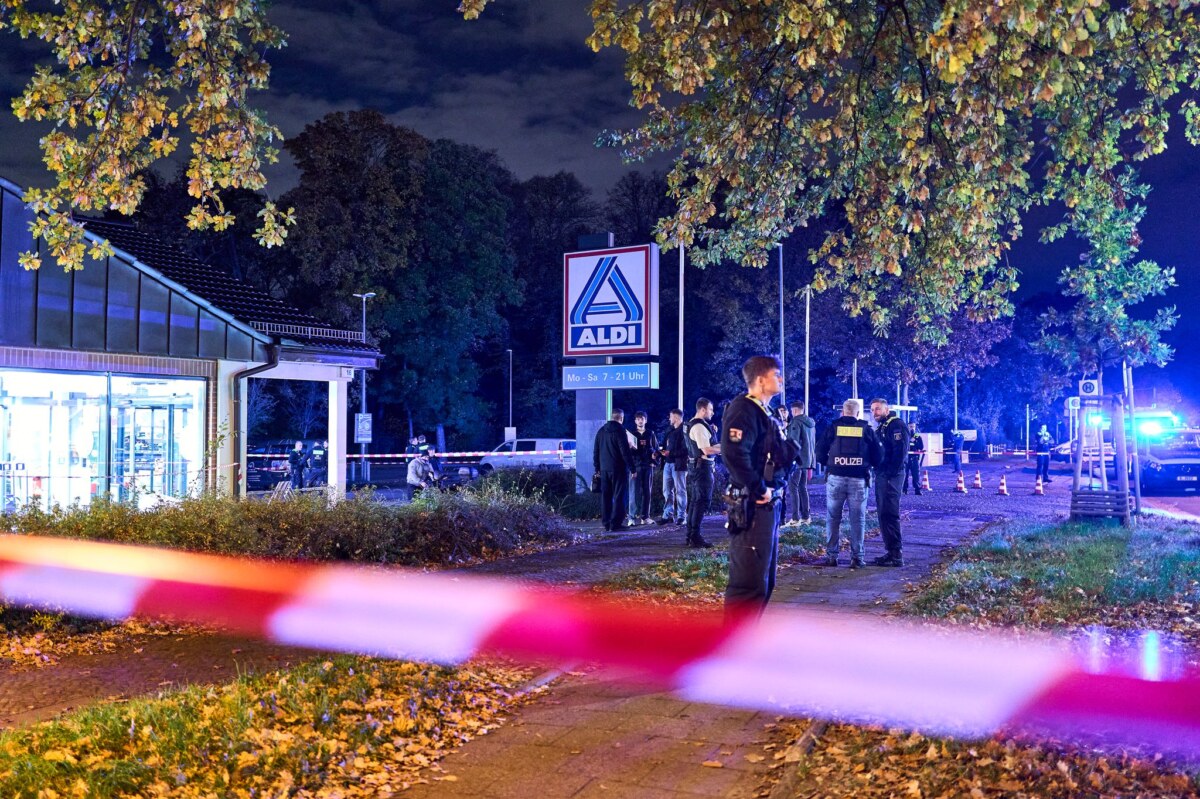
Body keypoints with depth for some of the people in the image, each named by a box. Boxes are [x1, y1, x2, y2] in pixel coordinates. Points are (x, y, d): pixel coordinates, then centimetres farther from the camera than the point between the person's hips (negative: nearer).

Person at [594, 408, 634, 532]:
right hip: (618, 469, -6)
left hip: (604, 469, 7)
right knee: (619, 496, -3)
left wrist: (597, 467, 20)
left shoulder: (601, 431, 11)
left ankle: (606, 522, 13)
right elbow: (625, 451, -15)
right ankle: (615, 523, -7)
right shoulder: (620, 431, -11)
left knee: (605, 496, 11)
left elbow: (596, 451, 15)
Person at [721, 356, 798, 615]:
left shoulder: (765, 413, 18)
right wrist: (759, 489, -22)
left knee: (764, 581, 17)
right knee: (748, 583, -10)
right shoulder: (743, 410, -14)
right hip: (752, 508, -11)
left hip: (768, 506, 11)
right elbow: (734, 454, -28)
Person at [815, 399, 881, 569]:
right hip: (859, 479, 0)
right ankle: (856, 557, 4)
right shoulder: (867, 430, 3)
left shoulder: (832, 428, 2)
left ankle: (831, 555, 8)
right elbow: (877, 457, 4)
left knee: (832, 517, 9)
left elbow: (820, 454, 0)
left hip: (835, 477, 0)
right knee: (857, 519, 5)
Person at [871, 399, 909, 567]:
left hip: (891, 477, -10)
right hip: (881, 476, 10)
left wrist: (891, 473, -21)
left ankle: (896, 555, -9)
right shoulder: (881, 427, 20)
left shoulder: (896, 425, -10)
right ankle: (890, 551, 17)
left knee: (889, 514, -10)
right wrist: (878, 472, 10)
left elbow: (900, 451, -20)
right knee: (883, 514, 12)